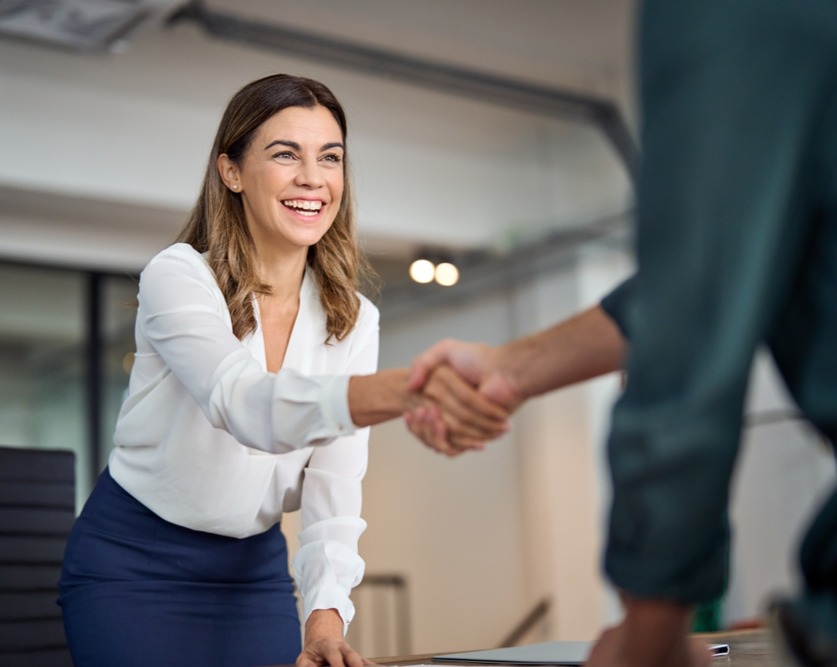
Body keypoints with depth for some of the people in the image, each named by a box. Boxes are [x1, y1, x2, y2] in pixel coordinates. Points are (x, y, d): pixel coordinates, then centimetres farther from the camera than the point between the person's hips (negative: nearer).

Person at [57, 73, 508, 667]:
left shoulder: (352, 320, -4)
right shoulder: (177, 276, -19)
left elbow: (334, 485, -10)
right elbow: (246, 405, -38)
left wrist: (327, 612, -27)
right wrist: (407, 387, -55)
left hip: (256, 568, 4)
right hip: (132, 565, -4)